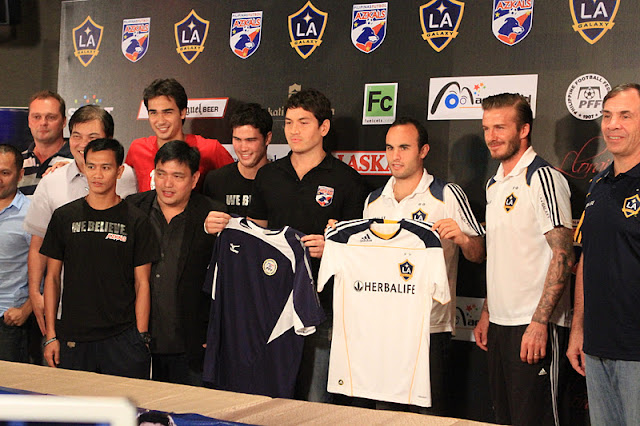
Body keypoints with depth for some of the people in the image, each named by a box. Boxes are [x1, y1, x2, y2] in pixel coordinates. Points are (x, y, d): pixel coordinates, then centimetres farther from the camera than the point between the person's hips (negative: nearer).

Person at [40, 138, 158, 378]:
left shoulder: (136, 221, 2)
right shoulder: (64, 217, 7)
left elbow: (142, 284, 2)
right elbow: (52, 277, 10)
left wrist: (141, 337, -4)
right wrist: (51, 335, 4)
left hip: (122, 338, -2)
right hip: (73, 338, 2)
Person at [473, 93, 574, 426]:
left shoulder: (543, 178, -11)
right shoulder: (494, 185, 15)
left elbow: (563, 256, -16)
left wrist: (539, 323, -22)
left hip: (535, 326, -8)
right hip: (500, 324, 8)